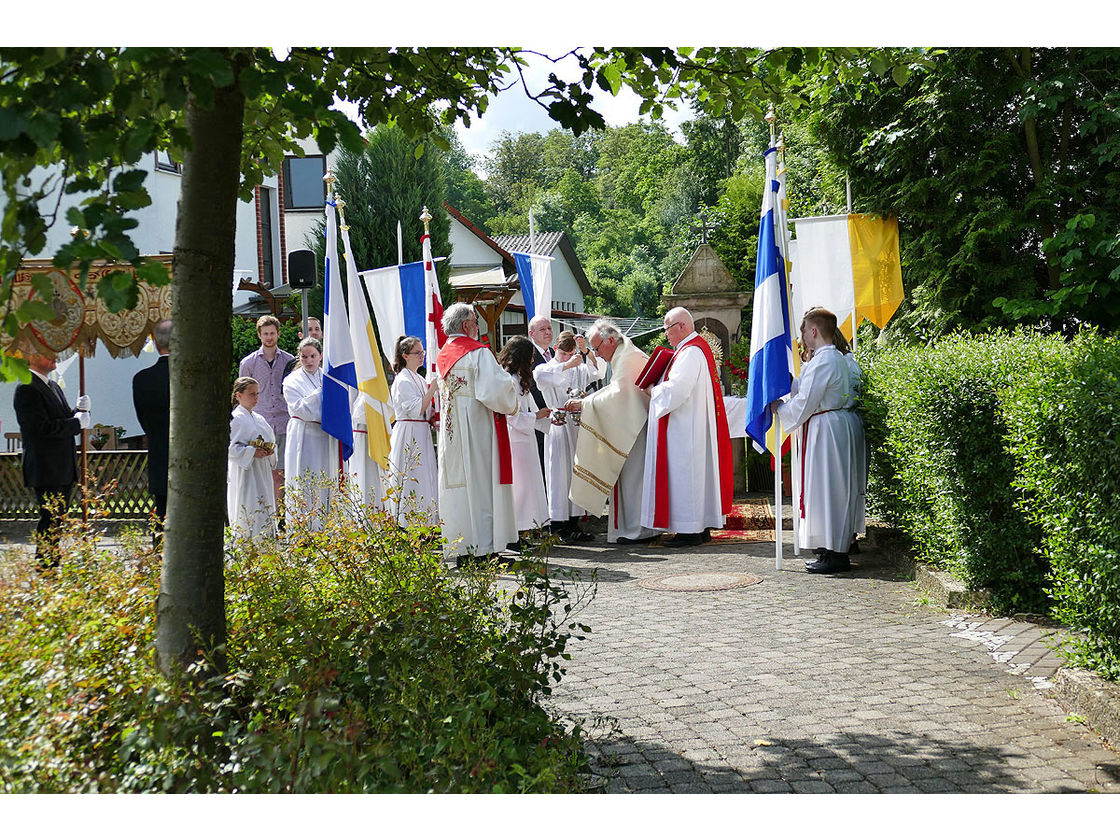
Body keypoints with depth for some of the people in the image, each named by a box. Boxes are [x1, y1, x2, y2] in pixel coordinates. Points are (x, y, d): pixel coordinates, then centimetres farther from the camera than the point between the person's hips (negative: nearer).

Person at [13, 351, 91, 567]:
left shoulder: (54, 387, 17)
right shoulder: (26, 389, -13)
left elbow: (67, 422, 20)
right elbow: (43, 427, -22)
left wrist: (80, 411, 0)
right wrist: (77, 422, -13)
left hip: (64, 469, 9)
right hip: (45, 470, -9)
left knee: (58, 519, 13)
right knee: (50, 519, -6)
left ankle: (53, 566, 21)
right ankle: (44, 566, 1)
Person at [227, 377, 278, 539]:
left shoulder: (259, 419, 15)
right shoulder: (236, 418, -8)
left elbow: (270, 440, 23)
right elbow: (230, 447, -16)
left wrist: (270, 451, 1)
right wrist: (252, 452, -21)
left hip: (262, 470, 8)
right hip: (245, 471, -8)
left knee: (264, 507, 8)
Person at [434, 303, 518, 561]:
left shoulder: (442, 356, 12)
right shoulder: (478, 352, -11)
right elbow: (495, 389, -19)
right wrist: (509, 404, 2)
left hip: (450, 432, 7)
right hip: (477, 429, -7)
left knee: (457, 484, 8)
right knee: (481, 483, -3)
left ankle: (457, 548, 11)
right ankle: (484, 547, -2)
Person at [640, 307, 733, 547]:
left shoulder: (691, 352, -17)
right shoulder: (700, 347, 16)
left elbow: (676, 390, -26)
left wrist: (653, 390, -10)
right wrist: (660, 386, 9)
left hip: (686, 427, -11)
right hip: (692, 425, 11)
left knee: (684, 472, -6)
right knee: (698, 472, 13)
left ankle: (689, 531, -2)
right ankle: (703, 526, 19)